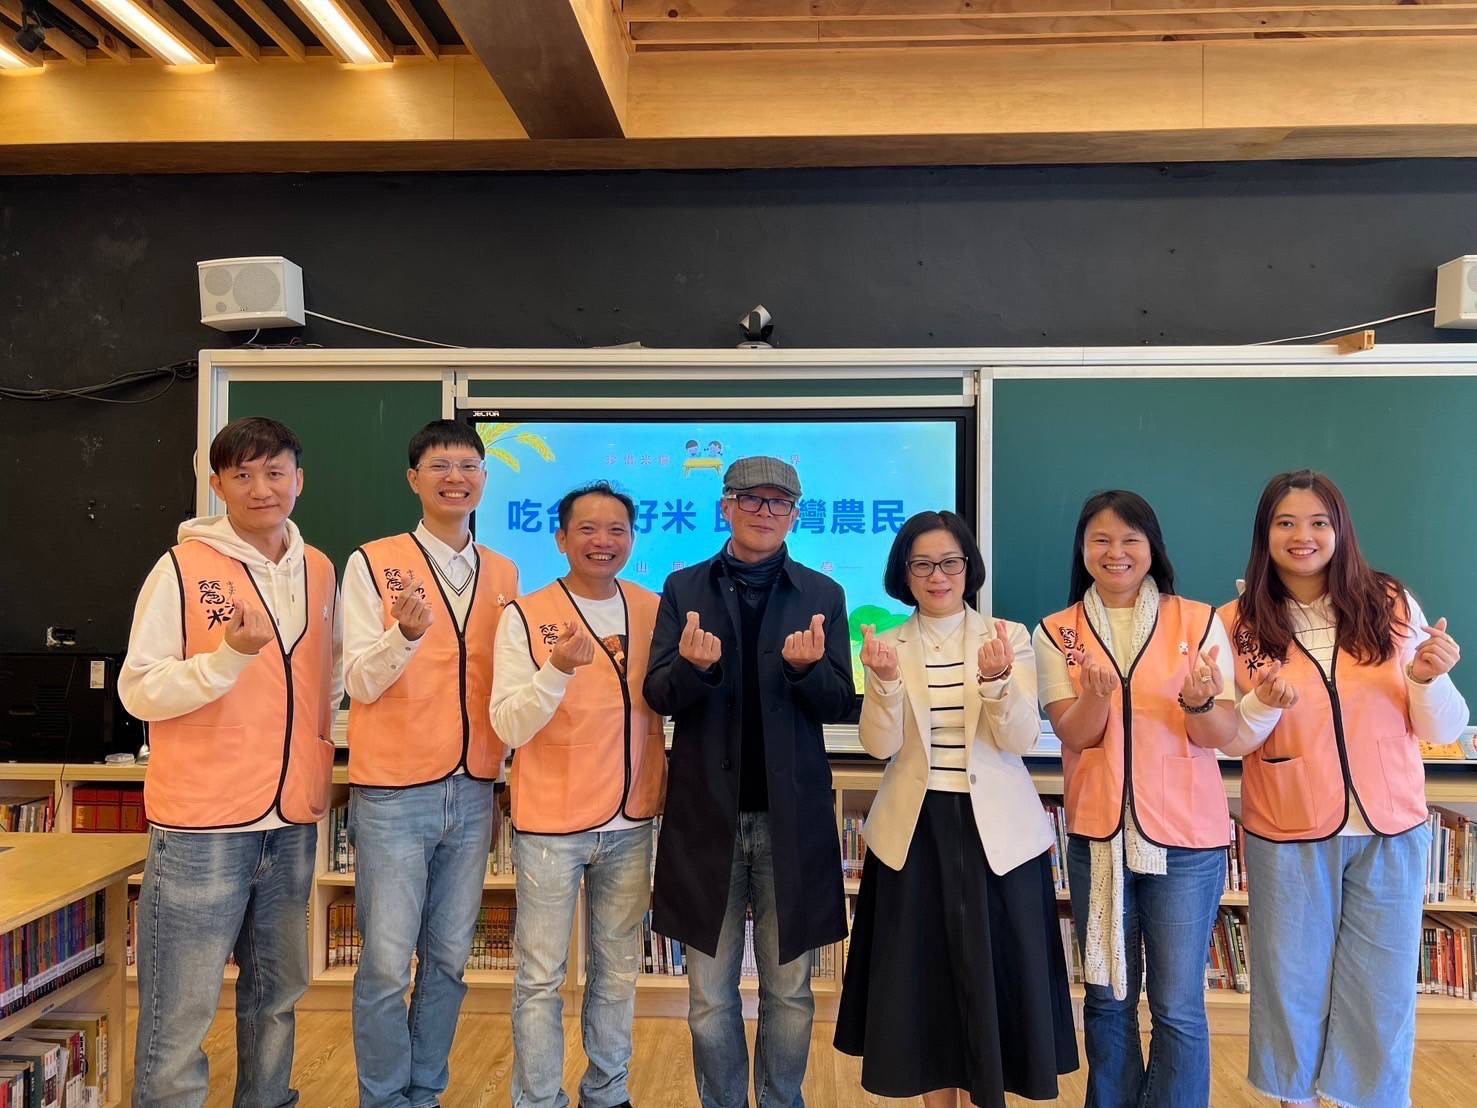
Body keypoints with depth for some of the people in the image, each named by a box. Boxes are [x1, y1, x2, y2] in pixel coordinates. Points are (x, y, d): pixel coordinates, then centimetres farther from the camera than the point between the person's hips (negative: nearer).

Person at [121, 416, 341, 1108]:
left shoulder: (319, 571, 8)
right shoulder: (182, 570, -7)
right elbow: (139, 691, -10)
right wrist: (230, 655, -23)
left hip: (293, 823, 5)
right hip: (202, 824, -5)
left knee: (278, 992, 18)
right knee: (181, 1011, 0)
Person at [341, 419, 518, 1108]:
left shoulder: (505, 574, 8)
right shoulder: (373, 564, -6)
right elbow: (360, 684, -10)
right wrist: (406, 632, -28)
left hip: (473, 792, 4)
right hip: (393, 793, -4)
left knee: (448, 960, 13)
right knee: (386, 964, 2)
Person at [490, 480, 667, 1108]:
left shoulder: (653, 612, 3)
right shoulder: (526, 616, -9)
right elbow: (509, 727, -16)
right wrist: (559, 668, -30)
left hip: (630, 822, 4)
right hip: (551, 823, -4)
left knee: (617, 973, 17)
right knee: (540, 977, 6)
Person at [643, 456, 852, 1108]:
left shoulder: (822, 595, 3)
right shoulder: (684, 589, 3)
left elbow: (841, 704, -2)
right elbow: (658, 696, -3)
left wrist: (806, 667, -23)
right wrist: (693, 664, -25)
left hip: (792, 815, 0)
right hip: (707, 813, 0)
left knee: (788, 990, 12)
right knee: (710, 994, 10)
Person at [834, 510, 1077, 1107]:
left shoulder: (1009, 637, -1)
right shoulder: (888, 645, 2)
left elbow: (1020, 739, -10)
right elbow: (881, 744, -8)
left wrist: (996, 679, -28)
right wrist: (886, 680, -25)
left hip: (994, 828, -1)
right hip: (914, 829, 1)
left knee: (993, 973, 7)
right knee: (923, 973, 9)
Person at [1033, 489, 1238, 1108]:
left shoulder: (1198, 621, -1)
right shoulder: (1058, 633, 2)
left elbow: (1224, 735, -4)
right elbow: (1075, 734, -6)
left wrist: (1200, 701, -25)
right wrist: (1097, 693, -27)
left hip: (1186, 835, -1)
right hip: (1097, 833, 1)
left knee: (1178, 1007, 3)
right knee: (1108, 998, 13)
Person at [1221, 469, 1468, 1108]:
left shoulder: (1393, 605, -4)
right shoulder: (1239, 622, -5)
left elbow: (1443, 732, 0)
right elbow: (1229, 741, -1)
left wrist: (1428, 680, -20)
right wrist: (1265, 705, -20)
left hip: (1390, 832, 1)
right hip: (1286, 836, 0)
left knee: (1381, 990, 10)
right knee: (1292, 982, 12)